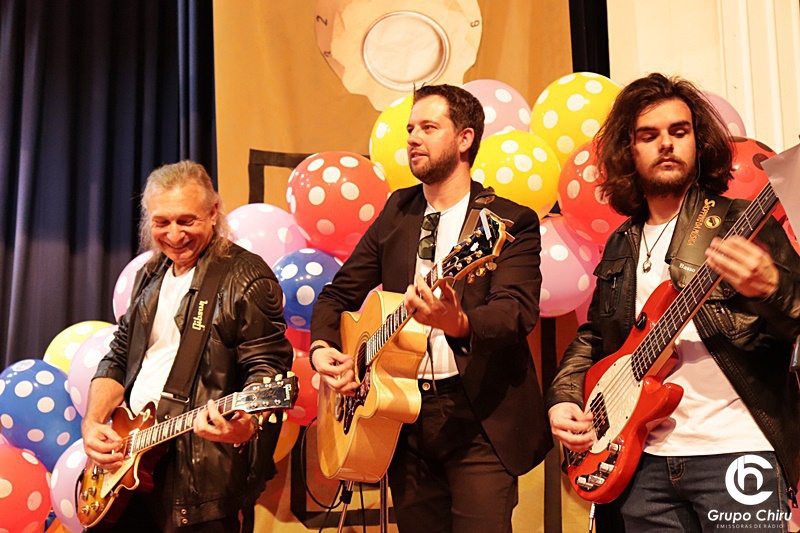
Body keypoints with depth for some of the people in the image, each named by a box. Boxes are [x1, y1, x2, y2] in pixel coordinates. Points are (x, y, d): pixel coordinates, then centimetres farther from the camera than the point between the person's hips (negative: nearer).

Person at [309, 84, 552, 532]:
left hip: (479, 416, -4)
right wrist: (323, 348, -4)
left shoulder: (511, 222, -4)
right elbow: (339, 294, 15)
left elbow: (519, 311, -19)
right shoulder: (397, 212, 11)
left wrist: (458, 323, -39)